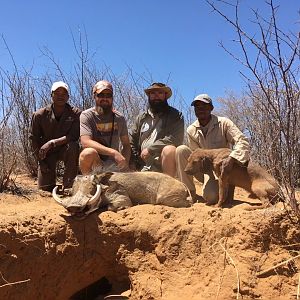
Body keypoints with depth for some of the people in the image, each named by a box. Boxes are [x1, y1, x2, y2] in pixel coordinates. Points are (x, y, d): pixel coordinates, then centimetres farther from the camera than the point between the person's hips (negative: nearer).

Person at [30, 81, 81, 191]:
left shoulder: (76, 113, -15)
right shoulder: (39, 115, -10)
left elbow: (74, 136, -24)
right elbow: (34, 139, -4)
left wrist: (52, 143, -33)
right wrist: (41, 161, -10)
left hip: (65, 149, -1)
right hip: (47, 153, 1)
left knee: (73, 146, -37)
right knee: (45, 187, -7)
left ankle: (68, 186, -24)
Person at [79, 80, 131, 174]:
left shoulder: (119, 118, 8)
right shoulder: (86, 116, -5)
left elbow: (126, 145, 13)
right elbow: (85, 142, -21)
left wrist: (124, 164, -7)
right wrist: (114, 153, -29)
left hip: (113, 165, 3)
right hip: (94, 163, -3)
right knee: (89, 153, -35)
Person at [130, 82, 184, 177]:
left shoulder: (175, 116, 4)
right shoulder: (141, 118, 16)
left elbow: (174, 139, -13)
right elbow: (131, 143, 18)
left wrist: (150, 149, -14)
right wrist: (137, 163, 4)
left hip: (167, 163, -4)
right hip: (145, 169, 4)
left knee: (169, 150, -36)